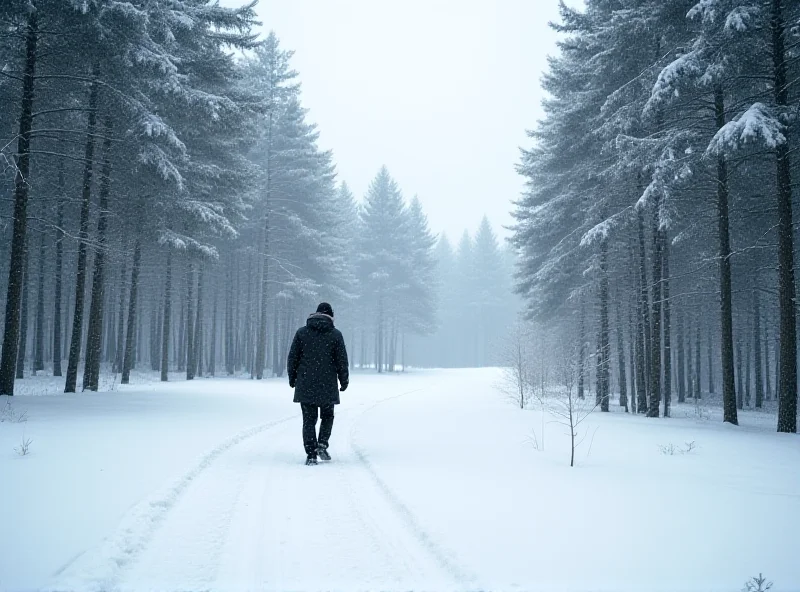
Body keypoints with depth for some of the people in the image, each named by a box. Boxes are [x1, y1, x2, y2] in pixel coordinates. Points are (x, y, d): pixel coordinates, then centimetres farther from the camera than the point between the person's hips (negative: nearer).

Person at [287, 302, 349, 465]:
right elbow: (342, 360, -2)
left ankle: (311, 454, -1)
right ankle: (322, 444, 0)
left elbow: (292, 357, 4)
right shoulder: (336, 334, -1)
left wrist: (292, 378, 15)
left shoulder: (301, 332, 3)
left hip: (305, 385, 1)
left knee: (309, 419, 5)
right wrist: (344, 380, 8)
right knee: (327, 416, 17)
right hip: (328, 385, -1)